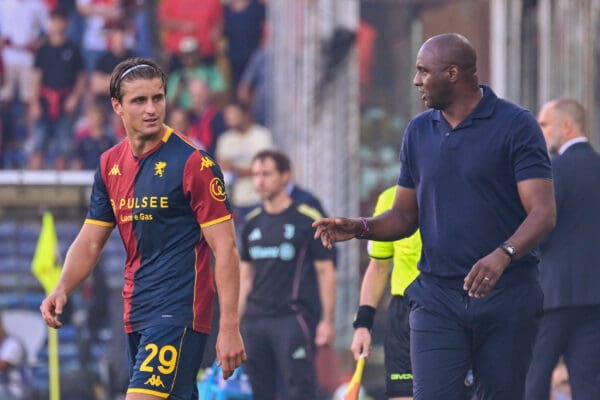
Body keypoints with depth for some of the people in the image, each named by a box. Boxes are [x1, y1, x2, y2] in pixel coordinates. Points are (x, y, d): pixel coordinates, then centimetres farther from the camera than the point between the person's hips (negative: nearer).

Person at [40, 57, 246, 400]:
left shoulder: (193, 162, -10)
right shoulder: (110, 165, 10)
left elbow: (225, 248, -11)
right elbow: (90, 242, 15)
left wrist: (230, 328, -17)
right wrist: (62, 290, -4)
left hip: (180, 313, -7)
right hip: (137, 316, 7)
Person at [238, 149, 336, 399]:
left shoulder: (308, 220, -3)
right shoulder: (252, 223, 13)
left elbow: (325, 271, -2)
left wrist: (327, 320, -8)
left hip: (294, 318, -6)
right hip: (255, 320, 6)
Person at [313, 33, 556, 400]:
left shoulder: (516, 125, -5)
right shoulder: (419, 131, 12)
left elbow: (543, 212, -13)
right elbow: (405, 215, 17)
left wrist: (502, 255, -31)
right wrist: (359, 228, -4)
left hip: (506, 297, -3)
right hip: (437, 297, 4)